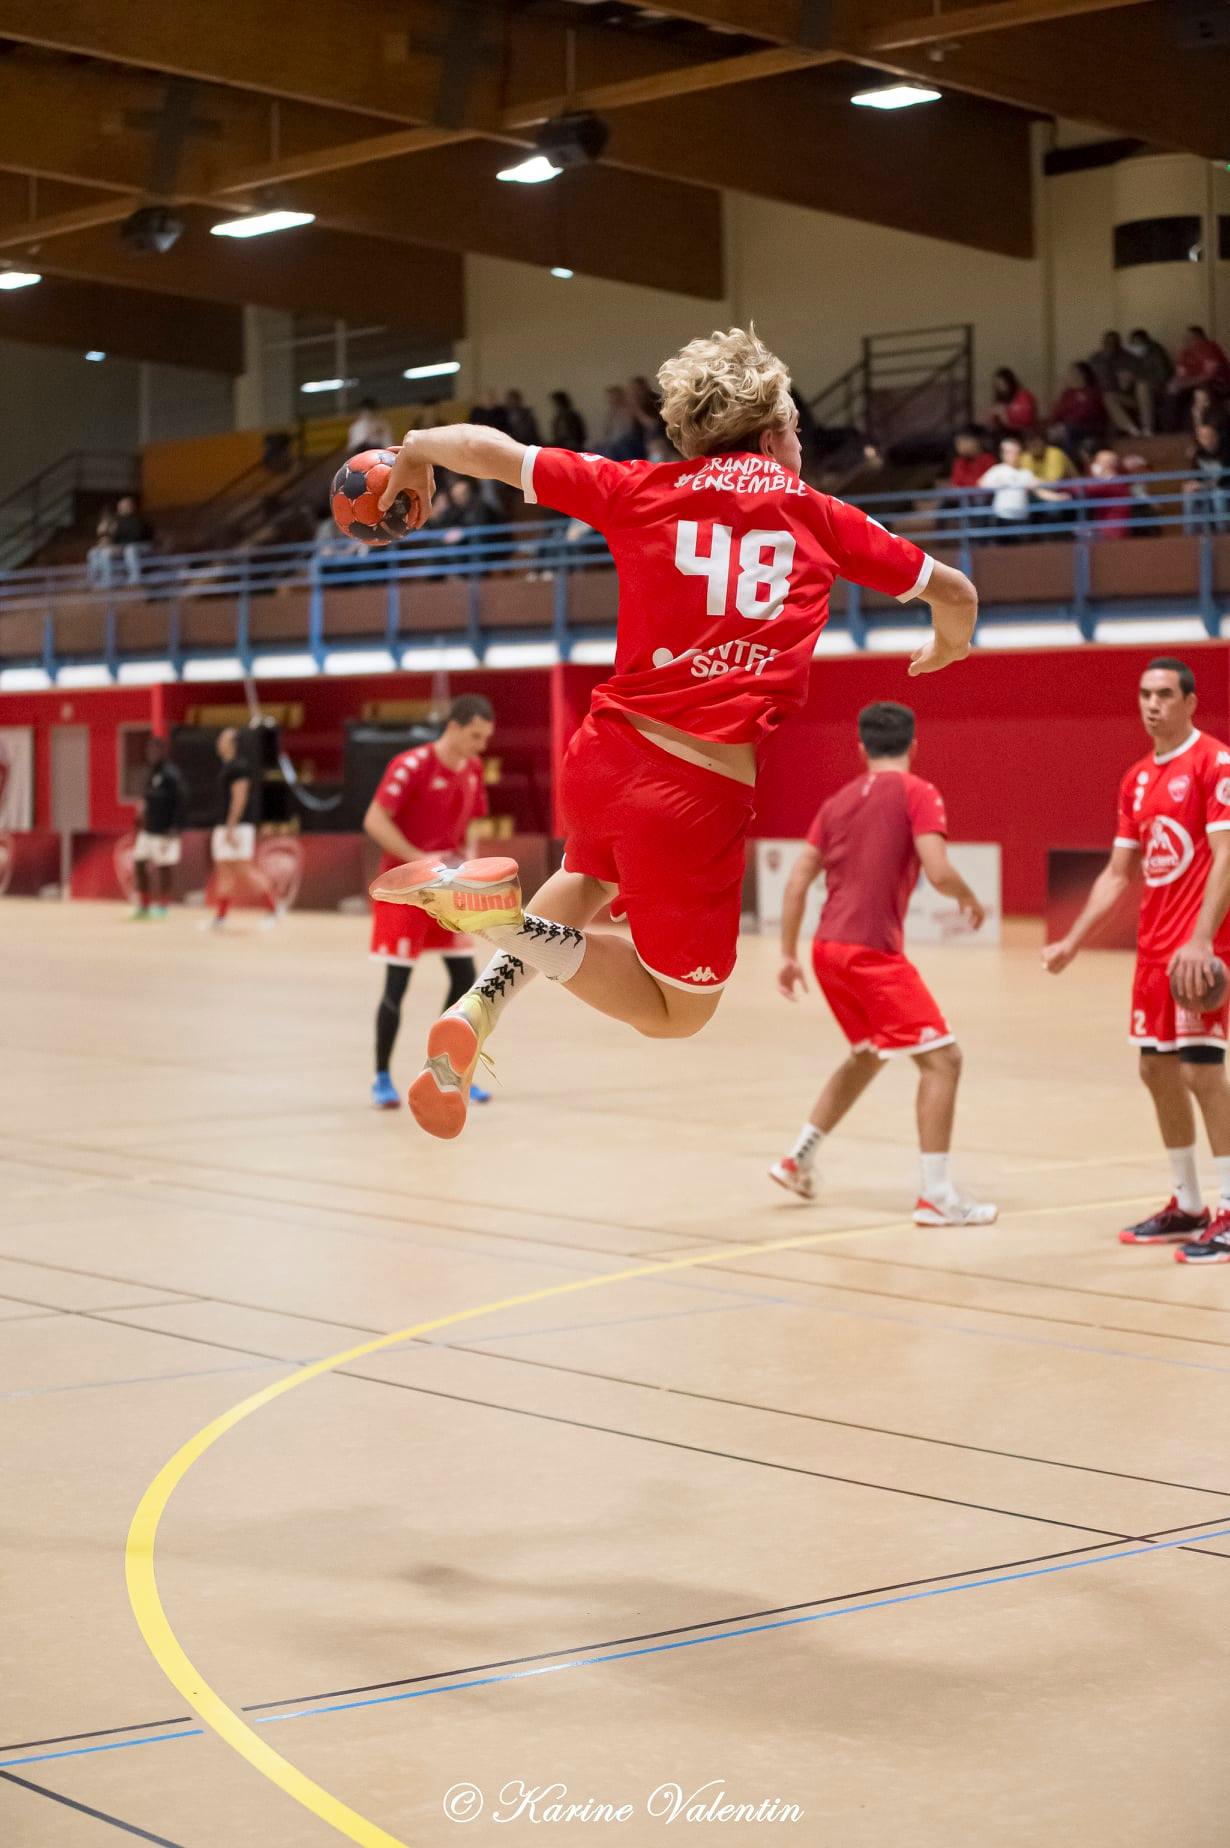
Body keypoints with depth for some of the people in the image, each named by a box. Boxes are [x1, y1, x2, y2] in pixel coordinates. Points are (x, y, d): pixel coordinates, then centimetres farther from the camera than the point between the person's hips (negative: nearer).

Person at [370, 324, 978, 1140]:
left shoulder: (643, 489, 9)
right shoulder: (817, 515, 9)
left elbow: (490, 449, 8)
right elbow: (954, 592, 19)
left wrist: (416, 450, 28)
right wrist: (948, 648, 41)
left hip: (602, 755, 4)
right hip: (699, 792, -4)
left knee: (591, 876, 39)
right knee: (676, 1009, 15)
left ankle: (483, 1002, 11)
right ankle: (504, 917, -11)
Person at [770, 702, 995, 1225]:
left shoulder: (838, 801, 15)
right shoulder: (917, 794, -4)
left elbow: (797, 880, 13)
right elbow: (939, 873, -15)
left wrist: (788, 954, 18)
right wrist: (970, 901, 6)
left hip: (828, 948, 8)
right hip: (873, 952, -8)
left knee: (867, 1054, 27)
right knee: (941, 1059, -4)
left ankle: (797, 1160, 31)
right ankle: (935, 1195, -10)